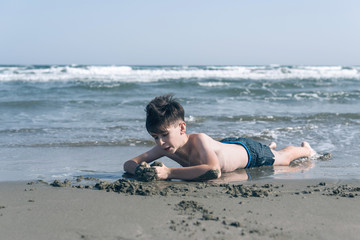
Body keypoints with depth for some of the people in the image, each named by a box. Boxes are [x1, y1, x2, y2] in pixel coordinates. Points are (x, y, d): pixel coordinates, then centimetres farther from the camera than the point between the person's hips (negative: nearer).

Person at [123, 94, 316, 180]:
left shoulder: (199, 140, -48)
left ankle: (304, 149, 59)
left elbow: (214, 171, -65)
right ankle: (270, 146, 71)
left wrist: (169, 172, -67)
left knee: (283, 159, 25)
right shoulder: (165, 146, -30)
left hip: (247, 151, -5)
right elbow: (129, 164, -27)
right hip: (226, 145, 6)